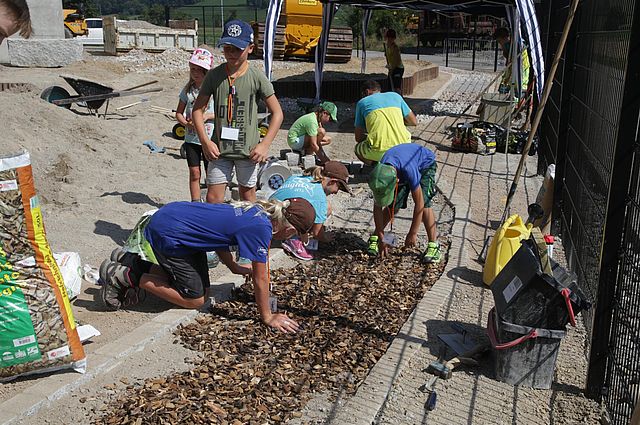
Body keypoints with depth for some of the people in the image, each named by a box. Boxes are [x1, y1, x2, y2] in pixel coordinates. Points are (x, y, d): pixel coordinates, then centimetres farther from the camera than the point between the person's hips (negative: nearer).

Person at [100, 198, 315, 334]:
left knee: (203, 290, 15)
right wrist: (267, 317, -4)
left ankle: (135, 262, 21)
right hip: (166, 234, -9)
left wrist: (234, 267, 20)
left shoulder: (257, 209, 3)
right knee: (195, 299, 1)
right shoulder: (261, 228, -23)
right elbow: (260, 279, -16)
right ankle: (127, 276, 3)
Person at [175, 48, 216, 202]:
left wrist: (207, 116, -18)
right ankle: (195, 203, 19)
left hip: (209, 138, -3)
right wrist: (186, 123, -10)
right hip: (191, 138, 3)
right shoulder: (188, 90, 5)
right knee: (194, 173, 8)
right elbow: (179, 113, 9)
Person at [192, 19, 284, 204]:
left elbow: (277, 113, -3)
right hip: (219, 148, 2)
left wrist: (265, 144, -11)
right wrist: (205, 141, -7)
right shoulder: (214, 75, -1)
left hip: (247, 149, -1)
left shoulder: (257, 77, -6)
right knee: (213, 199, 2)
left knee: (247, 196, 14)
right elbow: (198, 109, 4)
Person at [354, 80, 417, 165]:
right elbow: (414, 122, 22)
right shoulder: (395, 95, 19)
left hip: (379, 153, -3)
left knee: (358, 148, 30)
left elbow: (358, 138, 15)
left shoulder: (362, 102, 14)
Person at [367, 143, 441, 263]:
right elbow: (378, 207, -21)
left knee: (424, 204, -23)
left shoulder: (408, 170, -47)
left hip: (424, 164, -4)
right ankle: (374, 238, 6)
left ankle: (433, 245, -16)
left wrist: (412, 234, -30)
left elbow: (419, 204, -37)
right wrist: (381, 239, -19)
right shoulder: (379, 173, -31)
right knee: (392, 205, -10)